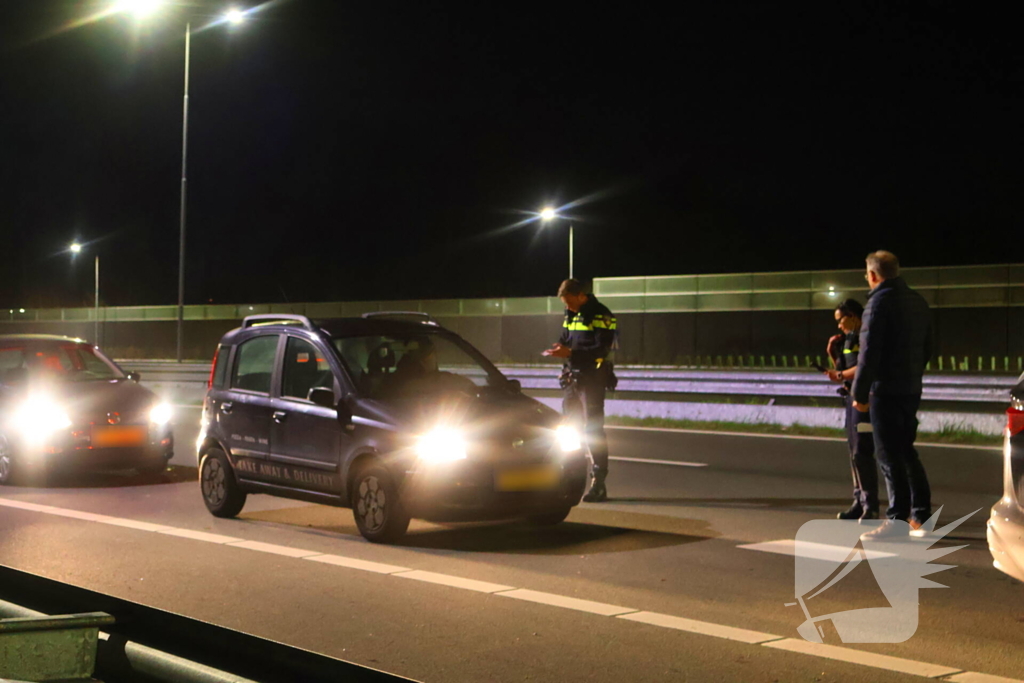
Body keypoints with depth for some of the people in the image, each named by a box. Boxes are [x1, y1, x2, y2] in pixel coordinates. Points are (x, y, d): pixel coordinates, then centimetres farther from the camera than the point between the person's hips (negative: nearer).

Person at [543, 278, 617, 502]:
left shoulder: (600, 315, -12)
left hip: (592, 379, -8)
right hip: (573, 377, 8)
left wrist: (570, 352, -25)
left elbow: (602, 349, -19)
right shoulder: (571, 314, 13)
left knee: (593, 430, -8)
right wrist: (558, 348, -1)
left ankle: (599, 485, -4)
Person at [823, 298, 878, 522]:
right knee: (855, 452, 11)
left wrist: (841, 376, -14)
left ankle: (871, 507, -10)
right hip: (852, 397, 10)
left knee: (862, 452, -13)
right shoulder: (850, 339, 17)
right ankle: (860, 502, 18)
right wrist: (833, 354, 8)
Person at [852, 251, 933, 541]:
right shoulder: (918, 302, 13)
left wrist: (860, 393, -12)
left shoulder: (880, 302, -13)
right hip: (912, 389, 8)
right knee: (906, 452, 17)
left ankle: (897, 520, -2)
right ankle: (921, 515, 19)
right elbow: (926, 349, 18)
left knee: (889, 455, -4)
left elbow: (870, 353, -17)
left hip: (886, 390, -8)